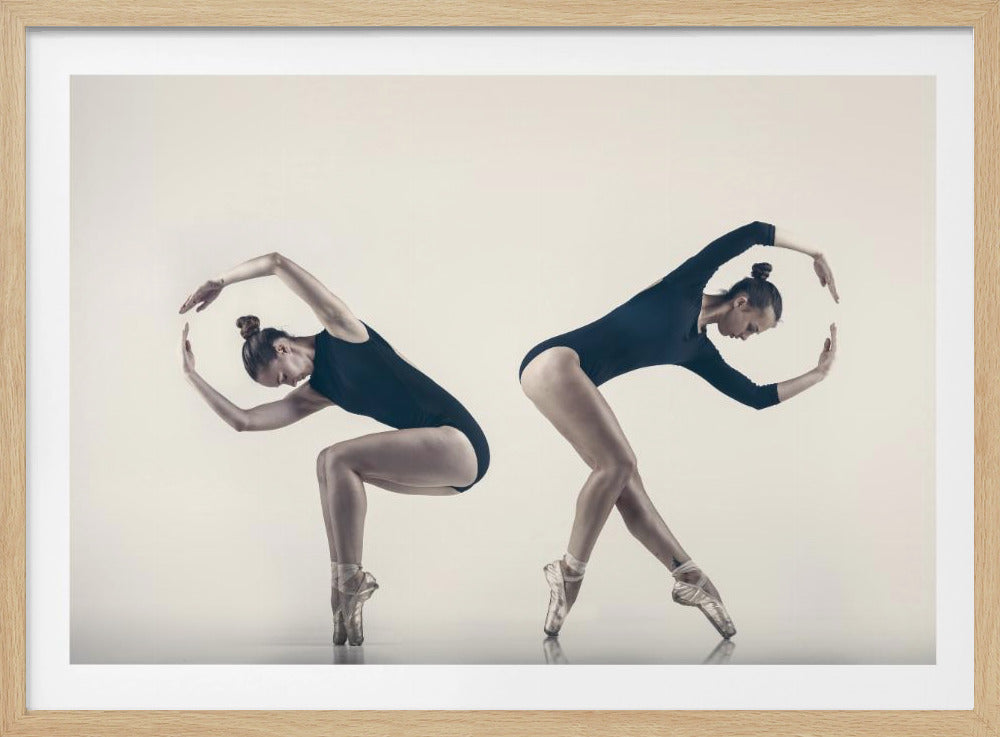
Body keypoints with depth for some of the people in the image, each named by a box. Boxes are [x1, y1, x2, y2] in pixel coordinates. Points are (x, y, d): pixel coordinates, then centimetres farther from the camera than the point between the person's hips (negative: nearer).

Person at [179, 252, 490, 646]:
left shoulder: (342, 334, -2)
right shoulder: (315, 393, 17)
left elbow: (277, 262, -6)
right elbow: (243, 421, 15)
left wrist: (219, 283, 3)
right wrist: (192, 375, 17)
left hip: (462, 442, -9)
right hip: (435, 455, 9)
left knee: (340, 459, -19)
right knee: (330, 463, -2)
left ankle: (350, 581, -17)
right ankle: (343, 595, -9)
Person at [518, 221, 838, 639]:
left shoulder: (699, 351, 18)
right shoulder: (686, 288, -1)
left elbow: (757, 397, 23)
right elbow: (753, 233, -7)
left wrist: (818, 373, 24)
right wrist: (815, 256, 2)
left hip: (579, 381, 8)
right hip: (555, 359, -8)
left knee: (624, 479, 0)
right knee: (617, 463, -19)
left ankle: (689, 578, -4)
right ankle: (570, 571, -12)